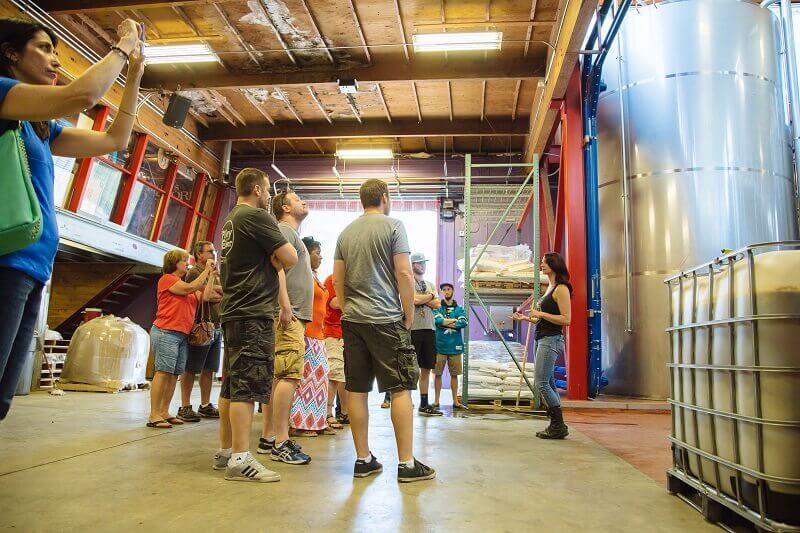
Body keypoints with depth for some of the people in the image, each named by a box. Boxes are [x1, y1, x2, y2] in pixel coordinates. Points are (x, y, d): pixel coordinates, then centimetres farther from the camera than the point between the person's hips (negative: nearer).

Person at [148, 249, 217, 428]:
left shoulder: (185, 284, 21)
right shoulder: (167, 279, -1)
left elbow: (205, 296, 9)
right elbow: (190, 288, -12)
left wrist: (211, 273, 10)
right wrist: (206, 270, -5)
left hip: (182, 335, 8)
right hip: (166, 332, -8)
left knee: (174, 373, 5)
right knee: (163, 372, -9)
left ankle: (164, 412, 10)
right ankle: (154, 415, -7)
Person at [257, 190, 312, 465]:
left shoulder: (293, 234, 27)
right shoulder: (284, 230, -2)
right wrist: (286, 306, -24)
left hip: (293, 317, 10)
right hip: (289, 316, -10)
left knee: (276, 377, 10)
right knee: (289, 376, -12)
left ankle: (268, 438, 15)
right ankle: (281, 443, -10)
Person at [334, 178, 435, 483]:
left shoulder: (346, 233, 14)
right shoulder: (393, 226, -2)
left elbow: (337, 280, 12)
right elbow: (404, 274, -9)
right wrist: (409, 314, -1)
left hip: (352, 320, 6)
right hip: (386, 319, -5)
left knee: (357, 390, 7)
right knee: (401, 389, 0)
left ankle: (363, 460, 14)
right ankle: (406, 464, 2)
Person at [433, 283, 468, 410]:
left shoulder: (459, 309, 11)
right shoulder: (437, 307, 6)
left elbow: (464, 323, -7)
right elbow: (437, 320, -13)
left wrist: (445, 323, -10)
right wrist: (454, 321, -9)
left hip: (455, 346, 2)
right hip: (439, 345, -2)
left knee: (454, 374, 8)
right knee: (438, 374, 2)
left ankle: (455, 401, 17)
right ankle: (437, 401, 12)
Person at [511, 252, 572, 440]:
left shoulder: (561, 289, -11)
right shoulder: (550, 288, 18)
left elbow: (566, 320, -18)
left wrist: (541, 313, -16)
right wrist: (526, 318, 16)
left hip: (551, 340, -10)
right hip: (544, 340, 10)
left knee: (541, 383, -9)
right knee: (549, 384, 11)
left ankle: (559, 426, 0)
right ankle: (556, 426, 18)